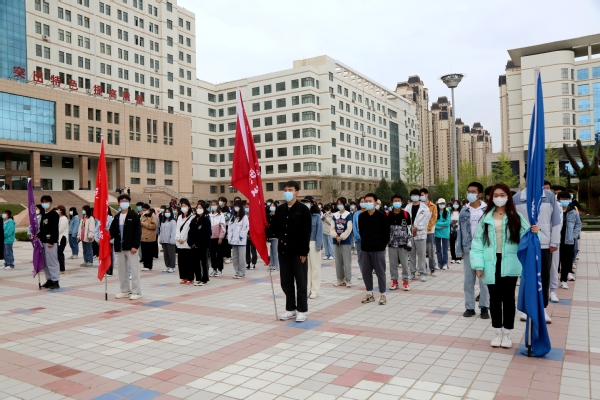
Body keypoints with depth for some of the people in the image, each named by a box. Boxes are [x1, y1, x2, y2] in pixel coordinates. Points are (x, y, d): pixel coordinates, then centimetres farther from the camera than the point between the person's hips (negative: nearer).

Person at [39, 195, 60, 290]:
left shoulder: (54, 214, -8)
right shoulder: (43, 215, 17)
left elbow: (54, 229, -14)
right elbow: (42, 228, 21)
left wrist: (51, 242, -18)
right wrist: (38, 236, 4)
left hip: (51, 242, -9)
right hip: (44, 241, 9)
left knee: (52, 261, -7)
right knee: (45, 262, 11)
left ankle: (55, 281, -3)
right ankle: (49, 280, 20)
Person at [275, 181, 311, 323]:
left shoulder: (303, 210, -5)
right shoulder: (279, 210, 9)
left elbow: (306, 232, -9)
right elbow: (276, 228, 14)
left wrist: (304, 252, -13)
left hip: (298, 251, -5)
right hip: (283, 251, 5)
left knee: (301, 282, 3)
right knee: (286, 282, 11)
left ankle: (302, 310, 13)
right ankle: (290, 308, 23)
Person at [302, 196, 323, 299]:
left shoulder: (316, 216, -2)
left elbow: (319, 231, -4)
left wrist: (318, 245, -10)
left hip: (313, 243, -3)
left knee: (315, 266, 4)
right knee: (306, 266, 8)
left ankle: (315, 290, 11)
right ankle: (307, 289, 17)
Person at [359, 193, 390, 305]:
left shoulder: (382, 216, -8)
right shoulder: (361, 216, 4)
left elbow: (386, 232, -4)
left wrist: (383, 245, 0)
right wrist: (365, 242, 9)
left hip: (378, 249, -4)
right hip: (365, 249, 4)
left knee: (380, 272, 3)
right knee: (366, 272, 9)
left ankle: (382, 294, 14)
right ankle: (369, 293, 22)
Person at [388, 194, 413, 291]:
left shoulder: (406, 214, 0)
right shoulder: (388, 215, 4)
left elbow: (409, 229, 0)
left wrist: (409, 242, -5)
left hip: (403, 243, -2)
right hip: (392, 243, 2)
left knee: (404, 263, 3)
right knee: (393, 264, 7)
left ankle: (405, 281, 15)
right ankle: (394, 281, 18)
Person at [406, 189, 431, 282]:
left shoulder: (424, 207, 1)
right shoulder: (408, 207, 11)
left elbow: (425, 220, -6)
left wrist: (417, 228, -10)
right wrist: (411, 229, -8)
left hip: (420, 233, -3)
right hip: (409, 233, 3)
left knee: (421, 254, -1)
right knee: (411, 254, 8)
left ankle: (422, 273, 6)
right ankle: (412, 272, 17)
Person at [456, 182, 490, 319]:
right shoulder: (464, 211, 5)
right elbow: (460, 231, 6)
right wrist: (459, 250, 1)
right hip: (468, 250, 3)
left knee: (484, 280, 5)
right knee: (468, 280, 7)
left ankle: (484, 307, 16)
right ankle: (469, 307, 16)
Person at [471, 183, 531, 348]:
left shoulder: (516, 217, 2)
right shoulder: (486, 218, 3)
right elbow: (478, 241, 0)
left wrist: (533, 233, -31)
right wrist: (478, 264, -7)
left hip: (509, 265, -1)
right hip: (492, 265, 1)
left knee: (508, 298, 7)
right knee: (494, 298, 10)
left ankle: (507, 333, 19)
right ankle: (498, 332, 22)